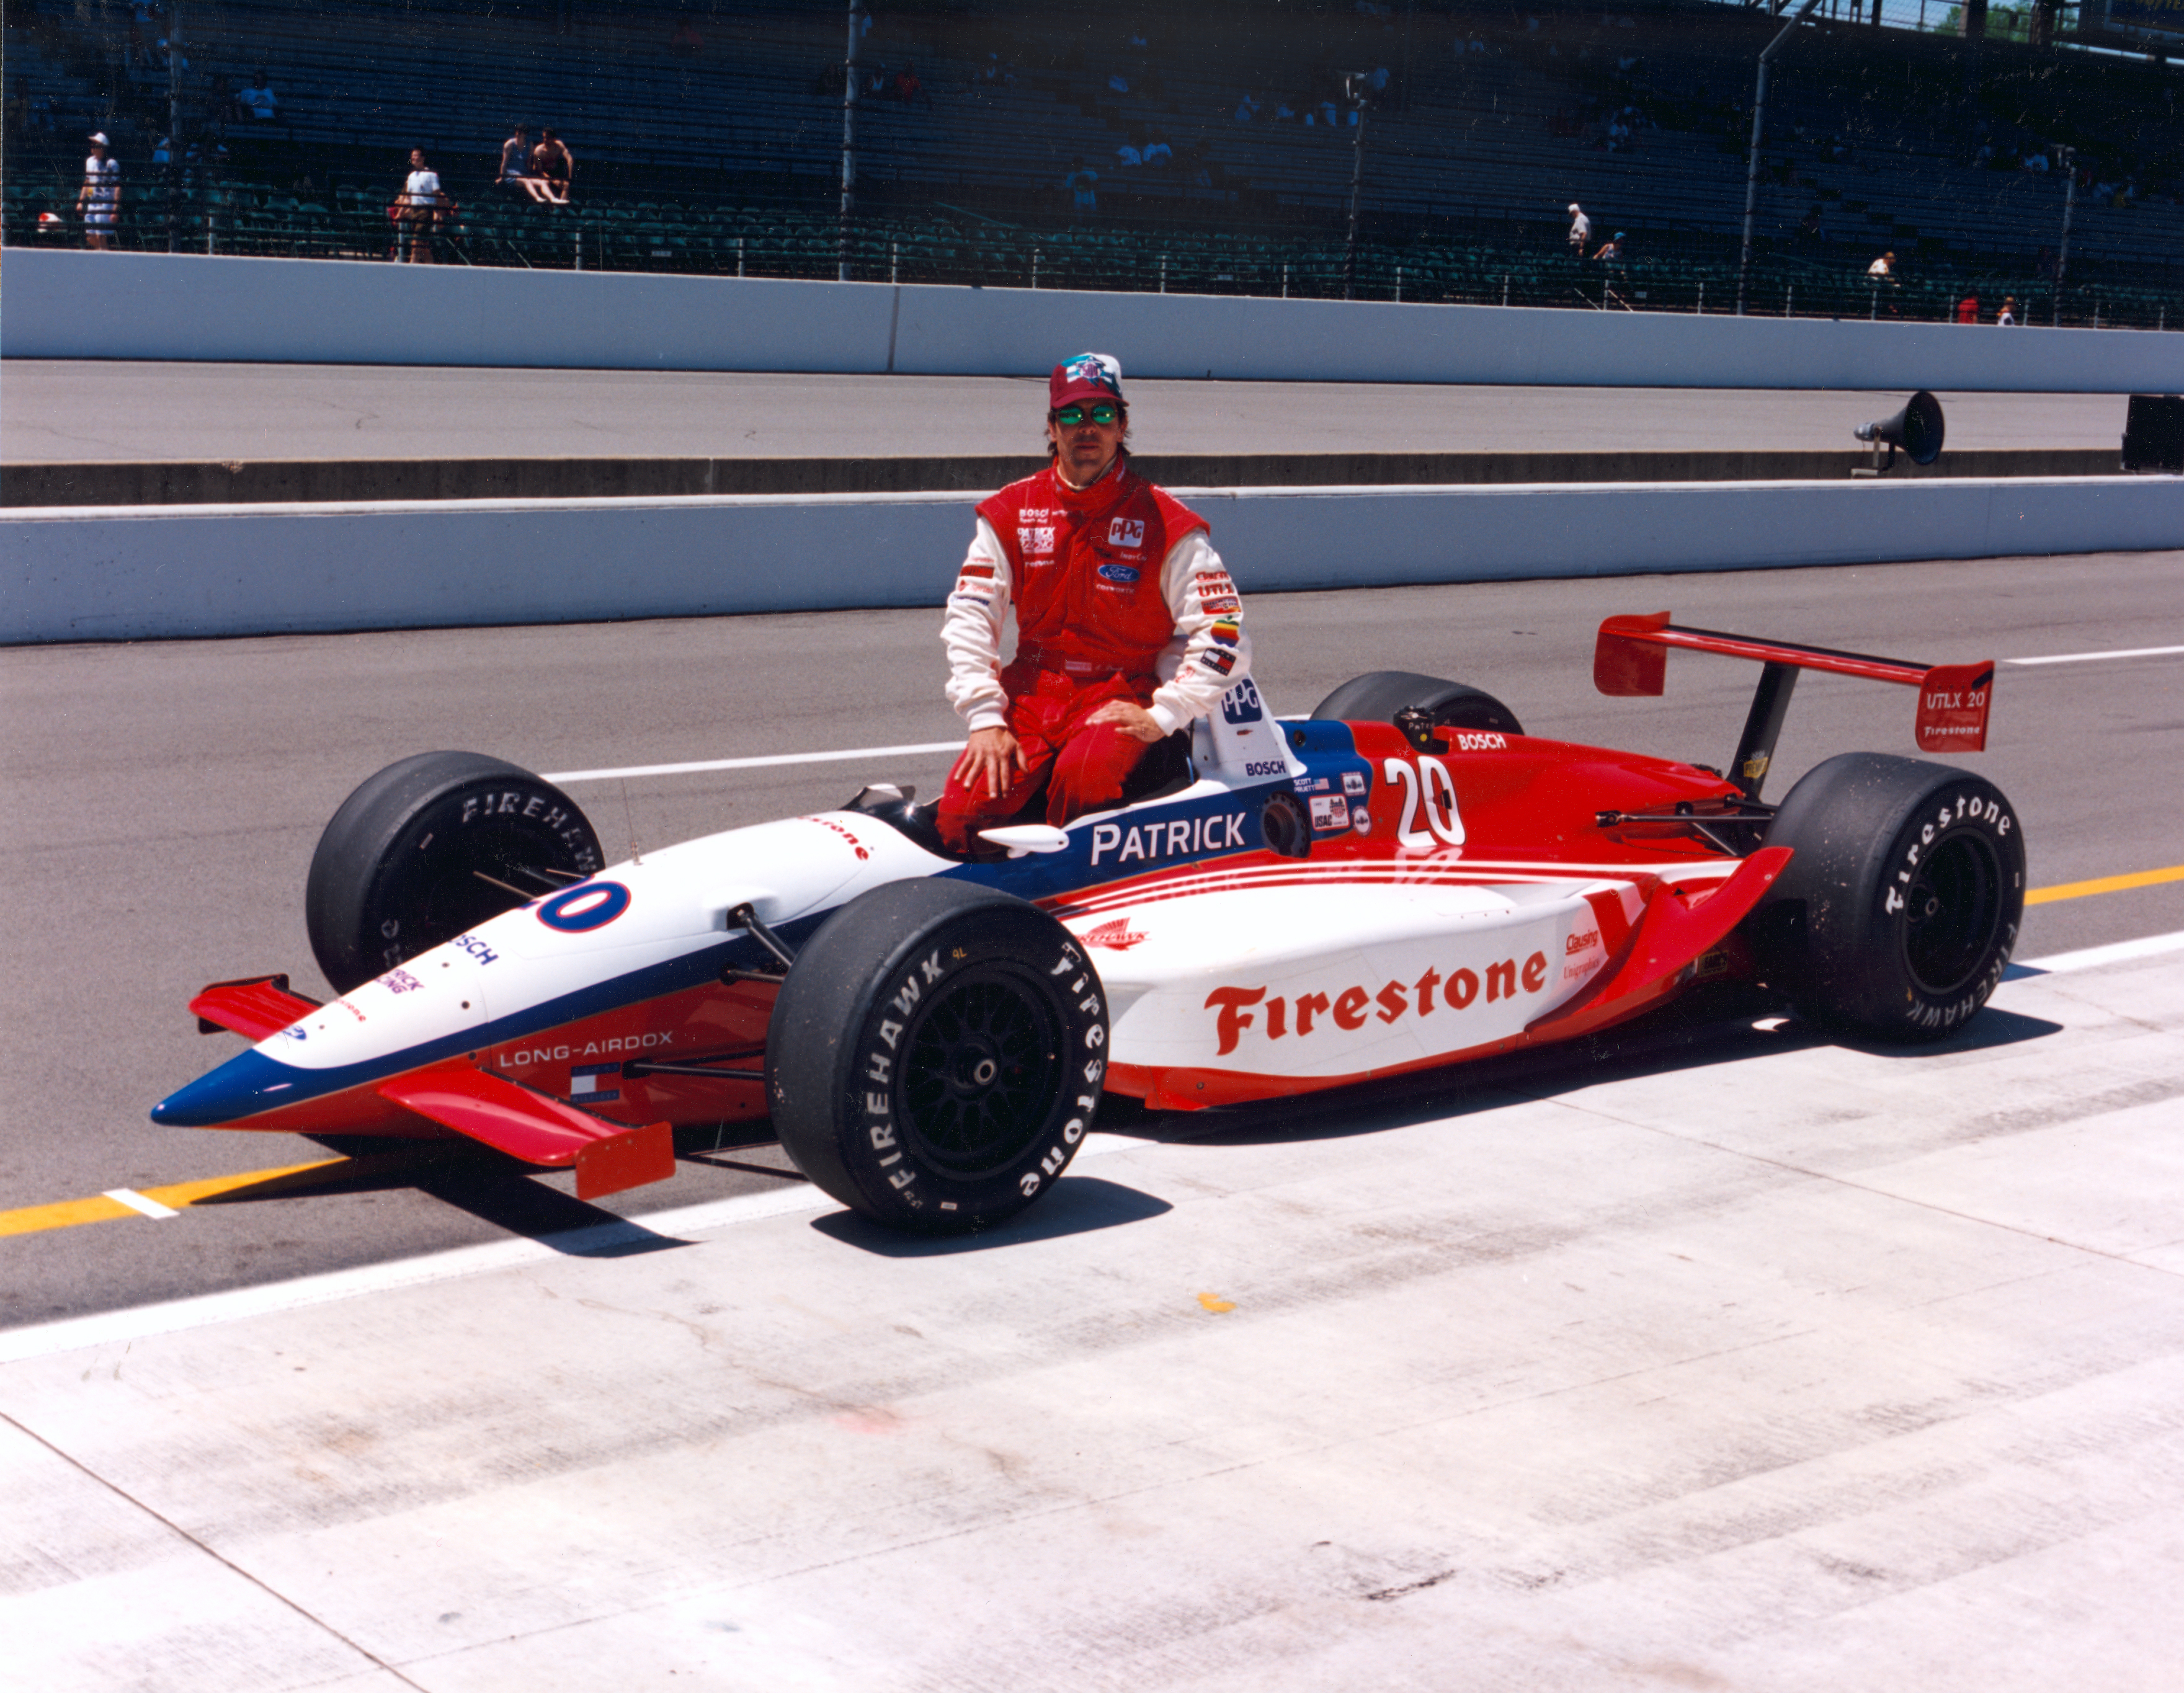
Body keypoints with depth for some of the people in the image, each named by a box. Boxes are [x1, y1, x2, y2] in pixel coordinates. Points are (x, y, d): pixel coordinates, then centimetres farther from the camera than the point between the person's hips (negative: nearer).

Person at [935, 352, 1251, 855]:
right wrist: (984, 717, -10)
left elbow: (1223, 631, -5)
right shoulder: (1011, 513, 6)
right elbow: (968, 617, 2)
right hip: (1031, 691, 3)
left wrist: (1163, 715, -13)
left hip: (1122, 696, -3)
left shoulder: (1166, 522, -2)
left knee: (1084, 776, -37)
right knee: (961, 810, -21)